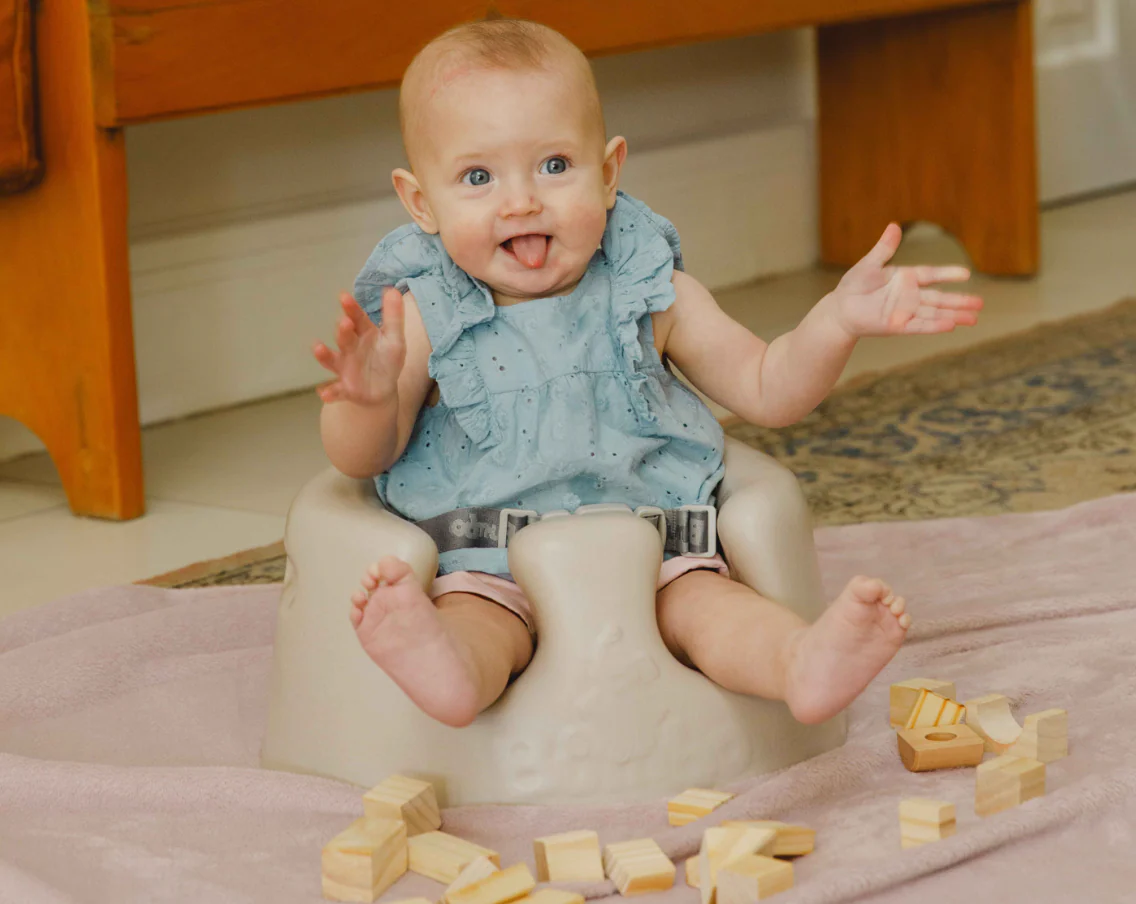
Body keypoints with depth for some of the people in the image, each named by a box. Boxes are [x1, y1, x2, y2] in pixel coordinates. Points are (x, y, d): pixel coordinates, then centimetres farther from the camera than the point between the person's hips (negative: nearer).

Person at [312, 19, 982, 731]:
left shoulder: (651, 296, 5)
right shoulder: (425, 315, -1)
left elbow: (766, 390, 12)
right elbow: (360, 458, -1)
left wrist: (839, 319, -5)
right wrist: (370, 398, -25)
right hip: (489, 563, -1)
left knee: (701, 599, -26)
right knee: (471, 610, -31)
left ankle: (806, 660, -52)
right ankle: (450, 666, -61)